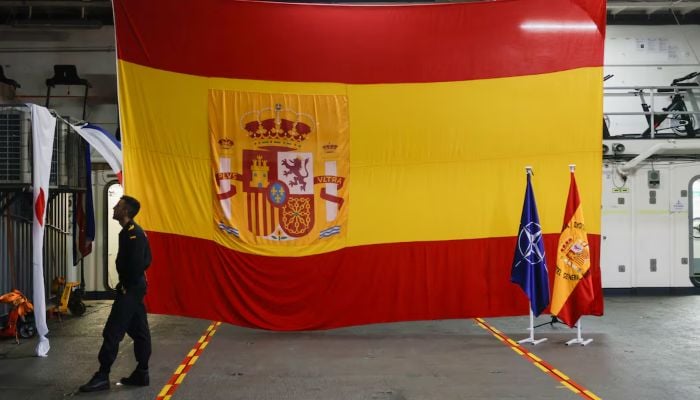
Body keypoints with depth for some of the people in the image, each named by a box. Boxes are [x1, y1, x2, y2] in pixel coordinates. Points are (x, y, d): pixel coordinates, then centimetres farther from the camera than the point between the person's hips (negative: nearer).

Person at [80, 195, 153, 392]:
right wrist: (126, 284, 12)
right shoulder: (130, 232, 12)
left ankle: (102, 376, 1)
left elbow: (137, 265, -23)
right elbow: (144, 261, 17)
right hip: (134, 287, 10)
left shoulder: (133, 234, -18)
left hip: (130, 289, -10)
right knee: (138, 331, 11)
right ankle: (141, 374, 17)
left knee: (112, 332, -5)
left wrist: (127, 287, -14)